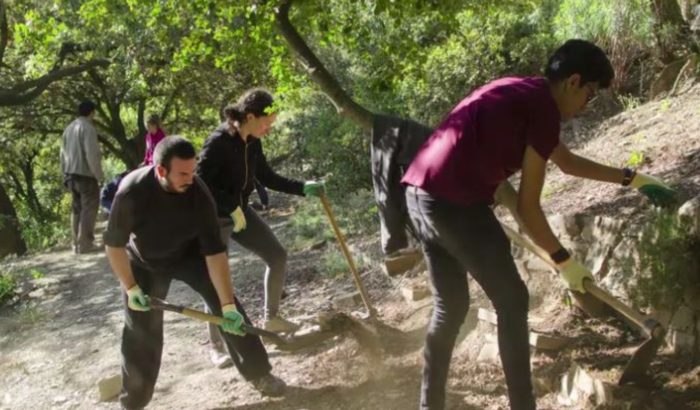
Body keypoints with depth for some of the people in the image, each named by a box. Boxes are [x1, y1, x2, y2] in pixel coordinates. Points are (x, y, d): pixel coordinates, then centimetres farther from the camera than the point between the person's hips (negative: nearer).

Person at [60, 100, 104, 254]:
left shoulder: (69, 128, 13)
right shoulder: (88, 128, -12)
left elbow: (63, 154, 16)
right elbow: (91, 154, -19)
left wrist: (65, 175, 21)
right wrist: (99, 175, -12)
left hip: (72, 174, 8)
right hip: (86, 174, -8)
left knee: (77, 208, 13)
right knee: (88, 209, -3)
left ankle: (77, 244, 15)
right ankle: (85, 244, -4)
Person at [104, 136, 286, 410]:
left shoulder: (198, 193, -31)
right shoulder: (131, 192, -35)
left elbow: (214, 250, -29)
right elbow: (114, 244, -21)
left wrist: (227, 304, -30)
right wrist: (131, 288, -23)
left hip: (189, 252, 1)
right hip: (144, 262, -1)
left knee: (227, 305, -7)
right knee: (140, 331, -1)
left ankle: (259, 373, 8)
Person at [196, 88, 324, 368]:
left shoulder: (252, 143, 0)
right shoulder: (219, 142, -24)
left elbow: (267, 178, 10)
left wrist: (303, 188, 5)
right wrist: (232, 208, -25)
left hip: (241, 212, 8)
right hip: (215, 219, -8)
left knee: (278, 256, 7)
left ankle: (271, 317, 25)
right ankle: (216, 346, 10)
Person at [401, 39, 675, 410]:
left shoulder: (522, 93, 22)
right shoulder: (543, 108, -6)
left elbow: (568, 162, 34)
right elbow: (527, 206, -5)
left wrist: (632, 178, 40)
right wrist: (564, 260, 6)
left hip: (421, 194, 9)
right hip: (455, 202, -9)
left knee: (450, 306, 19)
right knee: (512, 302, 5)